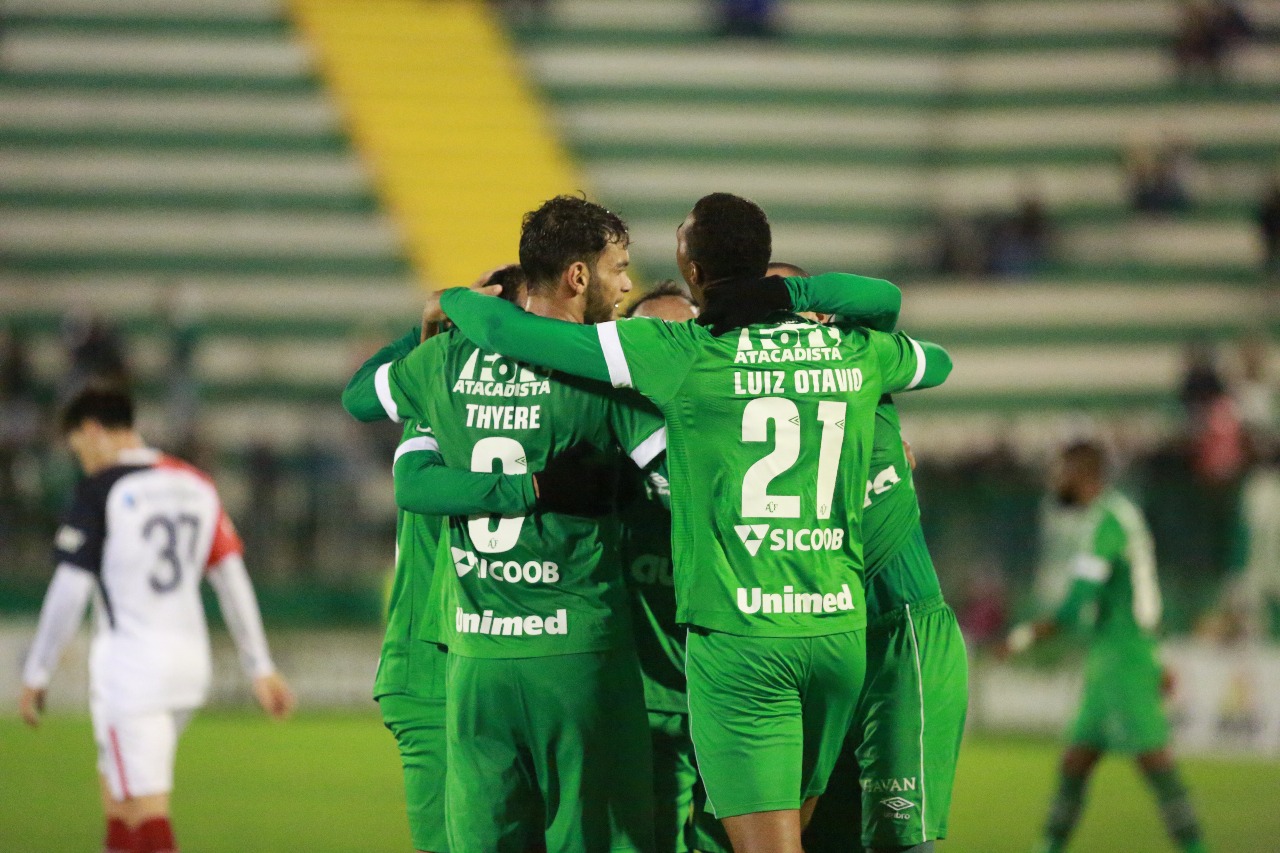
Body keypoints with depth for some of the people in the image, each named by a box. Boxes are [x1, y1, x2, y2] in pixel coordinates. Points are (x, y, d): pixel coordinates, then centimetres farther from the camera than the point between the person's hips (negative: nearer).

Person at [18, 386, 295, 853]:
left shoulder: (99, 490, -8)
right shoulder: (196, 485, 11)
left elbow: (69, 592, -10)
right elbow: (232, 579, 10)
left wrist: (36, 676, -2)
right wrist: (261, 668, 11)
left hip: (128, 667, -7)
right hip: (189, 662, 7)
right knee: (115, 792, 21)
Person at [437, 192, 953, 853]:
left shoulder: (680, 355, -7)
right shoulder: (856, 353, 7)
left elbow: (504, 330, -5)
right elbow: (938, 362, 32)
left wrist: (455, 299, 18)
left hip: (737, 636, -5)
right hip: (840, 629, 5)